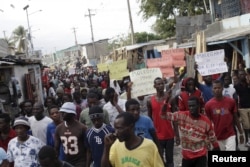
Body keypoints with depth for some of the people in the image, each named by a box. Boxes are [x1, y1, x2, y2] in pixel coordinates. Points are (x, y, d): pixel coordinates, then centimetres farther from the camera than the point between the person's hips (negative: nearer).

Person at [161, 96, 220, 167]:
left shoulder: (206, 121, -8)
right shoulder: (182, 115, -8)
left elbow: (213, 139, 2)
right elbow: (164, 115, -12)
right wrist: (166, 101, -27)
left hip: (201, 156, -1)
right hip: (186, 156, 2)